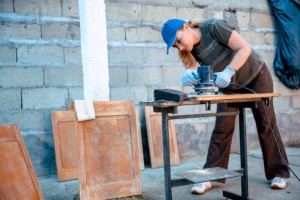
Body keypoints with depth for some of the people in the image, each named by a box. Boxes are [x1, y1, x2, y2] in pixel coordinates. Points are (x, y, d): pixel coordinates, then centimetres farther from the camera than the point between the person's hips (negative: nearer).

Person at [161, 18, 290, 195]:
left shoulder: (214, 27, -27)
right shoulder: (191, 50, -13)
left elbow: (245, 48, -31)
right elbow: (197, 73, -26)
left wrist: (228, 71, -42)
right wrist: (190, 75, -49)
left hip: (256, 76, -4)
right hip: (231, 86, 4)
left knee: (266, 124, 3)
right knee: (222, 128, -4)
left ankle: (278, 173, 15)